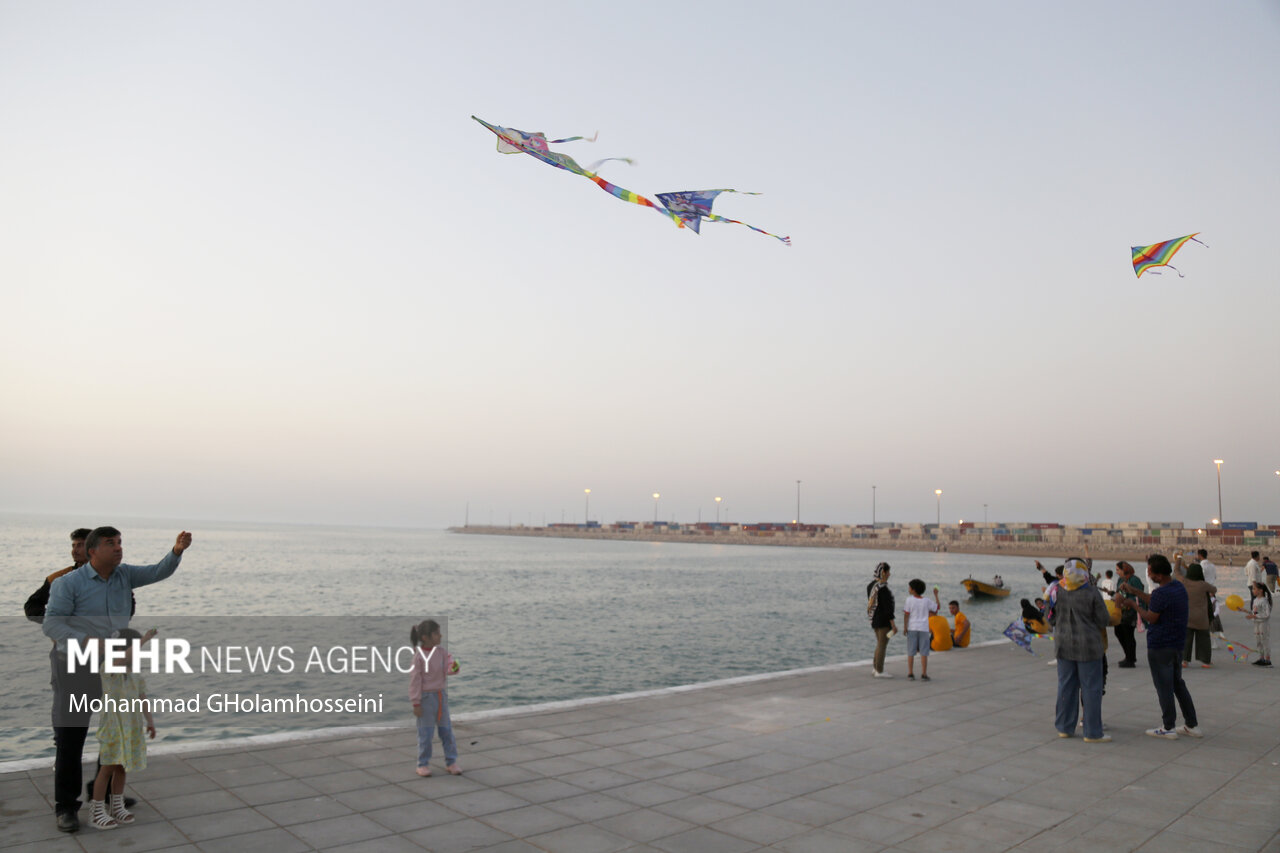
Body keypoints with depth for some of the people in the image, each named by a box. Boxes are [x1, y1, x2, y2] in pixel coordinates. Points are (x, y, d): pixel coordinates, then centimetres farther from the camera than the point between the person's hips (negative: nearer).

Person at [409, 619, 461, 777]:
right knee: (425, 733, 4)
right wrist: (416, 703, -12)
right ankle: (423, 764, 19)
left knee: (446, 731, 10)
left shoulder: (440, 651, 1)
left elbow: (446, 671, 2)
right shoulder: (419, 657, -16)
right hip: (426, 697, -6)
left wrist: (453, 668, -21)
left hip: (441, 695, 6)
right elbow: (415, 680, -13)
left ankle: (451, 762, 20)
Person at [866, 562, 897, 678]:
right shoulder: (883, 588, -21)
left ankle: (875, 668, 25)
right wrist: (893, 624, -18)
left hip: (874, 619, 9)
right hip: (883, 620, -9)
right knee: (882, 645, -1)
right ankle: (879, 671, 4)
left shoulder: (871, 584, 7)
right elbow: (887, 607, -22)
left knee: (880, 644, 20)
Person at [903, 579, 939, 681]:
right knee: (924, 653, 3)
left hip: (912, 628, -1)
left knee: (910, 653, 4)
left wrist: (905, 627, -1)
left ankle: (910, 674, 5)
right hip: (923, 628, 1)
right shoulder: (926, 601, 0)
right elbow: (938, 606, 14)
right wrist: (936, 595, 23)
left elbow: (906, 614, -7)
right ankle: (924, 674, 3)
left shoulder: (909, 599, -6)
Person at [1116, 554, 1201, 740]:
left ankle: (1168, 728, 9)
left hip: (1160, 646, -9)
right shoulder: (1179, 587, 6)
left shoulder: (1161, 593, -24)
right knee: (1178, 683, 19)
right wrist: (1134, 591, 19)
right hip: (1177, 643, 9)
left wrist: (1133, 604, -4)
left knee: (1164, 686, 1)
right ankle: (1192, 725, 24)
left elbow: (1151, 618, -16)